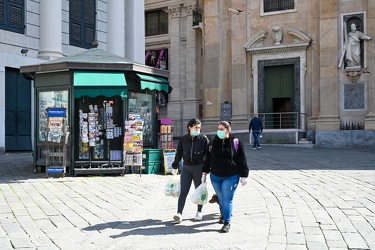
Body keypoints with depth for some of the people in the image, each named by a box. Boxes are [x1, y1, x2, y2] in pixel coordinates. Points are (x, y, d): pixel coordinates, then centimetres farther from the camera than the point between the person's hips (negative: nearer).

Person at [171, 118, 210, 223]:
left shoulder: (204, 139, -4)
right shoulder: (183, 139, 2)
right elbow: (178, 153, 10)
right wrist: (175, 167, 12)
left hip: (199, 167, -1)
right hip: (186, 167, 1)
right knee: (183, 191, -4)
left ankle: (199, 212, 25)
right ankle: (179, 213, -8)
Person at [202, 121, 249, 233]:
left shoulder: (236, 143, -7)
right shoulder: (214, 142, 4)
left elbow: (242, 160, -5)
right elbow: (208, 158, 11)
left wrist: (243, 176, -6)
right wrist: (204, 172, 9)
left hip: (231, 177, -4)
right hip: (215, 176, 4)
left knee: (227, 199, -7)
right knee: (220, 198, 15)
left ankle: (227, 222, -2)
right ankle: (224, 215, 37)